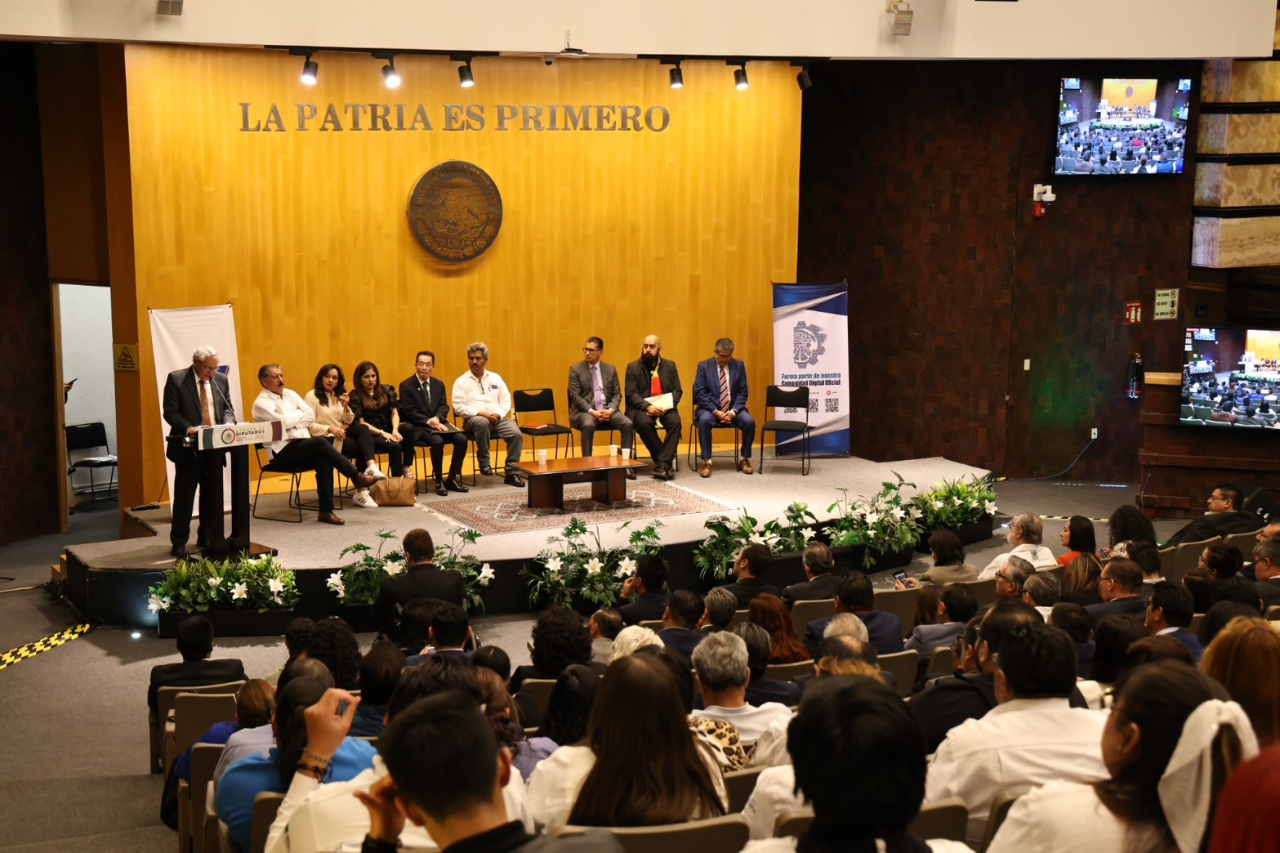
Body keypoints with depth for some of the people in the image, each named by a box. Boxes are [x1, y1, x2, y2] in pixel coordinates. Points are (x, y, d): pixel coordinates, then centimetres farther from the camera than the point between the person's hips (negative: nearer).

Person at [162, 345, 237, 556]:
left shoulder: (221, 380, 7)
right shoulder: (176, 379, -7)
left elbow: (228, 409, 11)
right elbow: (170, 412, -11)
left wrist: (228, 425, -12)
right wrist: (189, 428, -26)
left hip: (215, 446, 4)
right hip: (189, 446, -4)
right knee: (184, 495, 0)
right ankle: (179, 542, 8)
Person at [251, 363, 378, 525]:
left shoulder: (290, 394, 18)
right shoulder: (261, 403, -1)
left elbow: (311, 416, 7)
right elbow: (283, 422, -16)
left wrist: (289, 420, -5)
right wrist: (300, 414, 2)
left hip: (303, 445, 5)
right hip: (283, 451, -5)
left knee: (324, 461, -28)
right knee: (320, 442, -30)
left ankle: (326, 511, -28)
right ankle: (356, 476, -24)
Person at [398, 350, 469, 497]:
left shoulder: (439, 384, 14)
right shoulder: (406, 386, -2)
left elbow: (444, 406, 8)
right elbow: (408, 412, -9)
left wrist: (437, 418, -14)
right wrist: (428, 421, -20)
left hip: (438, 423, 5)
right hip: (417, 428, -5)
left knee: (461, 439, -19)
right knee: (437, 441, -33)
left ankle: (452, 479, -7)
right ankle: (439, 481, -17)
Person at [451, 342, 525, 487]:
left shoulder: (495, 378, 19)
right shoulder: (461, 381, 7)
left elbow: (506, 401, 14)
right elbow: (458, 407, -4)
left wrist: (498, 414, -7)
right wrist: (480, 413, -16)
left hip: (498, 419, 3)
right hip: (474, 419, -3)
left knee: (516, 434, -25)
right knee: (482, 423, -40)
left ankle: (511, 473, -15)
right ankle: (484, 462, -21)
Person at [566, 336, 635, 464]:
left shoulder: (610, 369, 12)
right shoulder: (576, 370, 3)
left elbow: (617, 394, 9)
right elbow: (575, 396, -5)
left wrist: (611, 409, -12)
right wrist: (592, 411, -19)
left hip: (607, 410, 3)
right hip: (585, 410, -3)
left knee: (628, 424, -23)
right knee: (588, 425, -37)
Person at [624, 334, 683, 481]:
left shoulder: (670, 366, 11)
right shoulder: (633, 367, 3)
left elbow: (678, 391, 7)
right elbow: (631, 394, -5)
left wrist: (667, 405, -14)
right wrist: (648, 407, -22)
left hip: (665, 407, 2)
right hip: (641, 407, -2)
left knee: (675, 422, -30)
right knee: (644, 423, -34)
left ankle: (662, 464, -29)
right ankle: (666, 461, -20)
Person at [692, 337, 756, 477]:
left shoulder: (739, 365, 6)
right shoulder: (704, 366, 0)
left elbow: (743, 391, 4)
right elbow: (699, 393, -6)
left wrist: (733, 411, -13)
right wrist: (716, 412, -17)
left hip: (733, 408, 2)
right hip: (710, 408, -2)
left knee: (749, 421, -26)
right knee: (704, 420, -35)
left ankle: (745, 459, -6)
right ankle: (706, 462, -26)